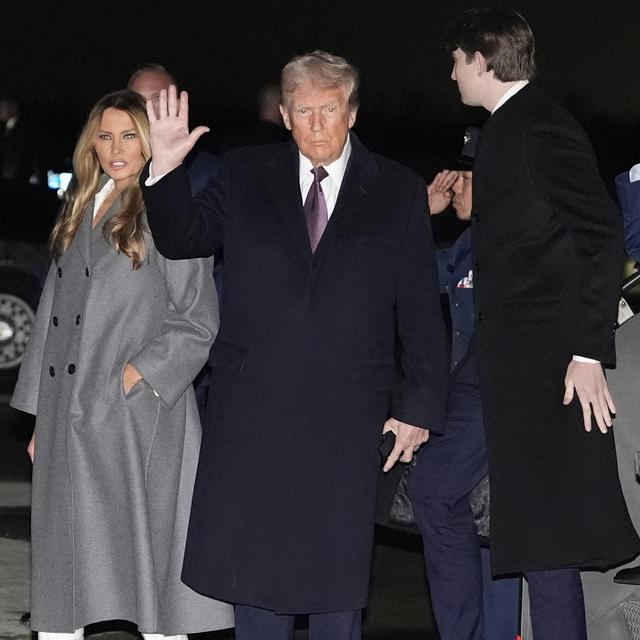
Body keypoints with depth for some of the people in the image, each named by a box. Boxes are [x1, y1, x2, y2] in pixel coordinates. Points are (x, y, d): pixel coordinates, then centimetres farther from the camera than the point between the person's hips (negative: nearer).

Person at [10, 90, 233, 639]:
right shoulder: (79, 215, 17)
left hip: (138, 412, -6)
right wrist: (41, 418, 15)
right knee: (65, 548, 5)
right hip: (70, 417, 6)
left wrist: (138, 374, -16)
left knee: (144, 543, -5)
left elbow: (197, 322, -4)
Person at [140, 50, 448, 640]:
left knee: (337, 567, 4)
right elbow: (181, 239, 11)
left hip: (346, 414, -1)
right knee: (256, 567, 5)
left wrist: (419, 408, 0)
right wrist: (166, 168, -5)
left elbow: (421, 311, 3)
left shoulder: (398, 193, 4)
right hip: (252, 409, 1)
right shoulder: (246, 177, 8)